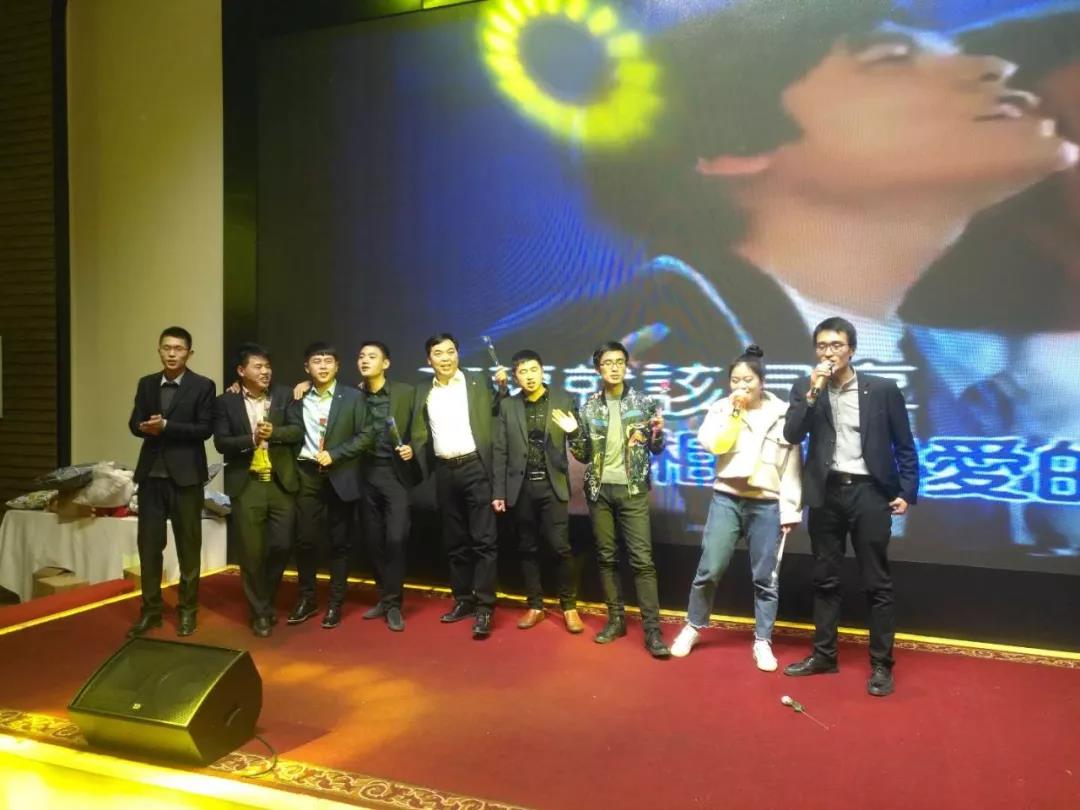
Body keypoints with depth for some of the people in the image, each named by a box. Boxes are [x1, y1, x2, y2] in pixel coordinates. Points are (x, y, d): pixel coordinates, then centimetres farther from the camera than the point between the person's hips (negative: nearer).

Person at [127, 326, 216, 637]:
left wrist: (166, 426, -19)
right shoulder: (146, 384, 11)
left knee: (188, 544, 5)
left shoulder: (203, 386, -3)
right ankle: (151, 609, 20)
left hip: (185, 474, -4)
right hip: (151, 474, 4)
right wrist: (146, 427, -15)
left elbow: (205, 428, -11)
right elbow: (134, 423, 7)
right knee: (149, 543, 8)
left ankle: (187, 609, 17)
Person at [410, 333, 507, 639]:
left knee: (483, 540, -6)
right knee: (455, 541, 12)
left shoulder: (478, 384, 2)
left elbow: (495, 414, -6)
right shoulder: (423, 392, 12)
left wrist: (502, 387, -17)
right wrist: (413, 452, -6)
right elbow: (420, 433, 11)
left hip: (475, 467, -4)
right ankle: (463, 600, 23)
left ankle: (484, 608, -2)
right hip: (444, 471, 4)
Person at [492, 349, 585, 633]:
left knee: (561, 547, -5)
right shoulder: (508, 406, 6)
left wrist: (574, 431, -20)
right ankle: (534, 606, 20)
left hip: (552, 485, -2)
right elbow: (500, 451, 5)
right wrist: (498, 492, 1)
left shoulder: (563, 400, 3)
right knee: (528, 549, 8)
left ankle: (569, 606, 10)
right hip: (521, 487, 2)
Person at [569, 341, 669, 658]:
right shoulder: (589, 406, 4)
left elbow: (656, 449, 3)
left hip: (632, 489, -2)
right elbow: (582, 455, 7)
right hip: (599, 490, 3)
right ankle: (616, 619, 21)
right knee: (606, 557, 9)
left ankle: (652, 630, -1)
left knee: (642, 559, -5)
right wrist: (573, 433, -12)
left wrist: (657, 433, -18)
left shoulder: (643, 403, -1)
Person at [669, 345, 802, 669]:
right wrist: (732, 410, -11)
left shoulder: (782, 413, 1)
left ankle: (762, 642, 20)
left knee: (765, 578, 7)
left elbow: (792, 466, 1)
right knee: (708, 570, 2)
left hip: (767, 504, -1)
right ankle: (692, 628, 21)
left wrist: (789, 511, -2)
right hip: (727, 498, 1)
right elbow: (710, 443, -11)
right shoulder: (723, 409, 6)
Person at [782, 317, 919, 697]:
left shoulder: (883, 389, -1)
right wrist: (812, 392, -17)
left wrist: (907, 492, -4)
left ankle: (881, 665, 13)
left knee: (877, 583, 3)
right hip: (826, 493, 3)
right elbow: (791, 435, -9)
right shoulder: (805, 389, 4)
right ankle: (823, 654, 24)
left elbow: (904, 445, 3)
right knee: (825, 580, 12)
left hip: (868, 492, -2)